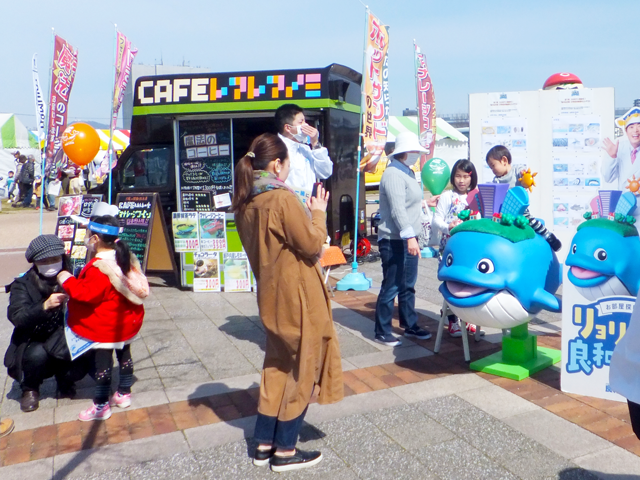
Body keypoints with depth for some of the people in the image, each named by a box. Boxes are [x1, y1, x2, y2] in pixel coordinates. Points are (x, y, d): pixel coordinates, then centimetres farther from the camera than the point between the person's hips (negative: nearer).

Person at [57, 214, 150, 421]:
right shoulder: (125, 258, 3)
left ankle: (101, 406, 14)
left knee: (102, 362, 3)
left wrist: (67, 281, -14)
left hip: (106, 327, -9)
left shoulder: (100, 267, -25)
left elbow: (88, 294, -27)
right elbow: (136, 286, 13)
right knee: (124, 355, 19)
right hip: (128, 321, 9)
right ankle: (124, 393, 34)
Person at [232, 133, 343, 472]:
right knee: (302, 370, 7)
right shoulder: (283, 199, -21)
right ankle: (285, 452, 17)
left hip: (272, 295, 8)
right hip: (298, 296, -8)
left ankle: (264, 444, 28)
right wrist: (318, 213, -4)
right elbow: (313, 245, -17)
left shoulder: (246, 203, 5)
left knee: (277, 367, 19)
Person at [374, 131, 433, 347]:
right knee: (391, 287, -3)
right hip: (395, 240, -10)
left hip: (408, 238, 10)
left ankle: (410, 325, 29)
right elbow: (397, 210, -25)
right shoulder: (393, 175, -16)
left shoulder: (407, 171, 17)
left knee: (408, 286, 17)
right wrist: (410, 236, -30)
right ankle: (382, 332, 8)